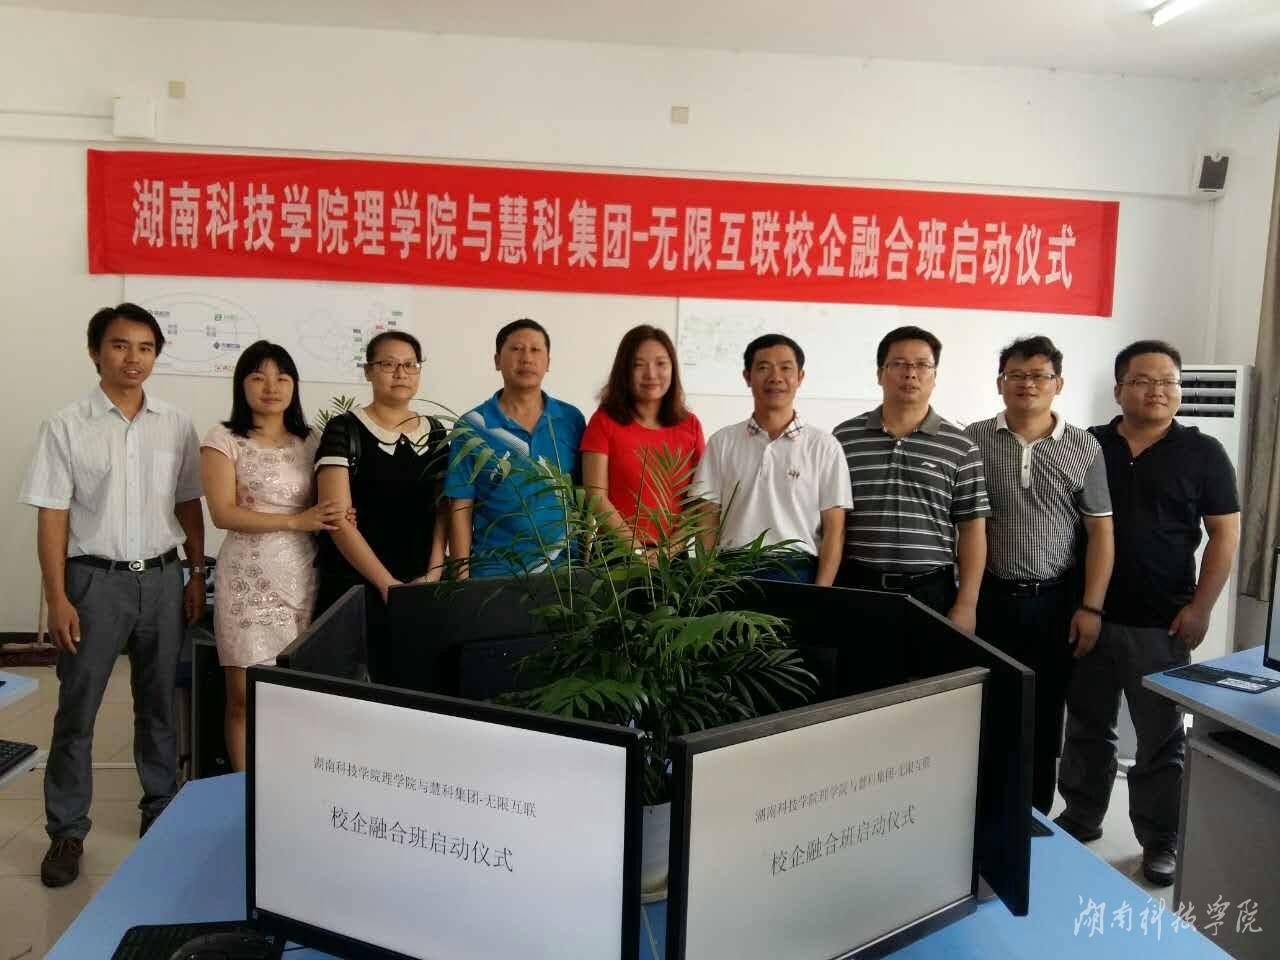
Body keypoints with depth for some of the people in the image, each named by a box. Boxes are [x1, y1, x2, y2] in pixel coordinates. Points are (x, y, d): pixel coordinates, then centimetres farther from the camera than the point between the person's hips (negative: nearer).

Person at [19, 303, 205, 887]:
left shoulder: (176, 426, 3)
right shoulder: (66, 427, -4)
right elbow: (52, 517, -5)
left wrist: (198, 575, 5)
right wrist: (57, 599, -9)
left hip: (162, 577, 2)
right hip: (96, 579, -2)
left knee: (158, 702, 13)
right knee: (77, 711, 5)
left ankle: (160, 808, 29)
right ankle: (66, 832, 19)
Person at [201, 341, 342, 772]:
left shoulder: (311, 441, 11)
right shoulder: (224, 440, 0)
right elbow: (224, 513, -9)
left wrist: (333, 521, -11)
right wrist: (296, 521, -17)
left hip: (303, 578, 3)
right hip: (249, 580, -3)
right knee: (246, 699, 1)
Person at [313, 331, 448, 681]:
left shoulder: (436, 433, 9)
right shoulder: (344, 430, -4)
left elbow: (444, 510, 8)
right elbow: (338, 518, -11)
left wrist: (433, 574, -6)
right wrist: (388, 584, -16)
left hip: (420, 589, 4)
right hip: (354, 586, -4)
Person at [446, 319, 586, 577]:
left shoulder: (572, 420, 3)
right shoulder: (473, 427, -3)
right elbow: (461, 508, -3)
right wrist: (462, 575, -7)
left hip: (564, 566, 2)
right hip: (495, 570, -2)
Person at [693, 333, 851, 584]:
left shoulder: (824, 446, 3)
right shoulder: (722, 442, 6)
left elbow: (834, 529, 1)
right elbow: (708, 524, 6)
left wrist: (821, 594, -9)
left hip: (798, 573, -1)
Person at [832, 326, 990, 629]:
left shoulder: (960, 448, 2)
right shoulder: (844, 438, 2)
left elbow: (972, 530, 1)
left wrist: (966, 605, -4)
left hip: (931, 591, 0)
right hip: (855, 587, 1)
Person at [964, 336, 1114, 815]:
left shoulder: (1084, 448, 2)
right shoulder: (973, 441, 0)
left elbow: (1100, 531, 2)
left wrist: (1091, 607, -5)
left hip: (1055, 601, 1)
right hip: (988, 598, 0)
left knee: (1044, 718, 11)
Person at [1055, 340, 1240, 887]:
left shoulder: (1202, 454, -1)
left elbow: (1224, 534, -2)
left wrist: (1200, 607, -10)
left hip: (1161, 624, -2)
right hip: (1088, 615, 2)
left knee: (1161, 737, 8)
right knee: (1087, 726, 14)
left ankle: (1160, 840, 24)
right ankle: (1081, 817, 31)